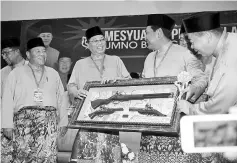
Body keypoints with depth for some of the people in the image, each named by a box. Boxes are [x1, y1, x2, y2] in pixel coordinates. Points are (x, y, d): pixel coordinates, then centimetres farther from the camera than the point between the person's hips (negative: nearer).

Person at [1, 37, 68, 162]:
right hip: (24, 119, -2)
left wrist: (63, 122, 9)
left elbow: (60, 99, 16)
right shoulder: (16, 73, 11)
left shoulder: (53, 74, 20)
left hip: (49, 121, 2)